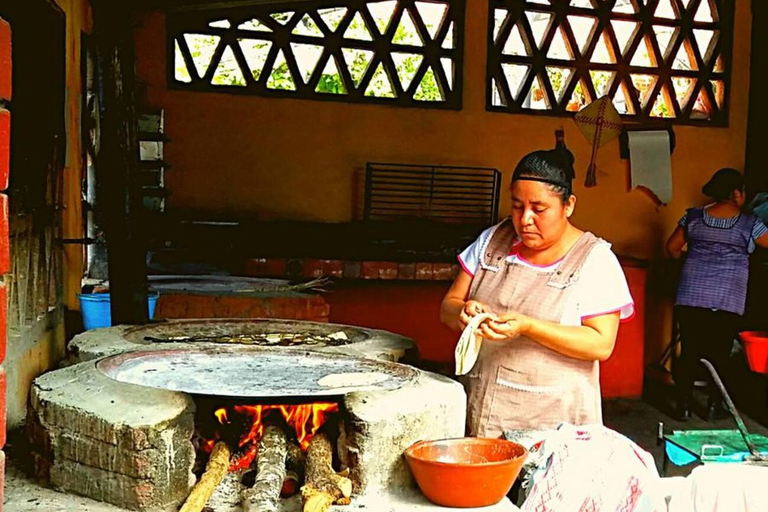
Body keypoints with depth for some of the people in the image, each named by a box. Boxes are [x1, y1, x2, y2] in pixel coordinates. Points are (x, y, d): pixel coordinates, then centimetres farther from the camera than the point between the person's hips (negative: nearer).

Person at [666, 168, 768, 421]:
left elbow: (672, 247, 8)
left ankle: (684, 405, 13)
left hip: (691, 297, 2)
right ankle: (714, 407, 15)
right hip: (728, 302, -2)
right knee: (720, 355, 9)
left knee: (689, 352, 8)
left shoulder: (693, 217, 4)